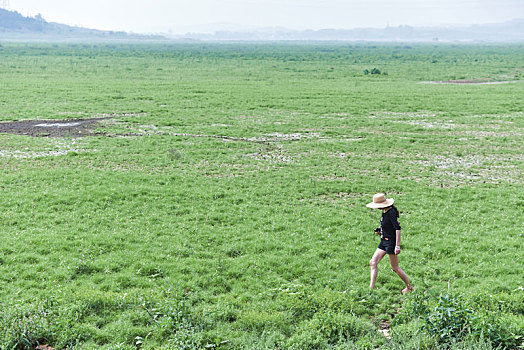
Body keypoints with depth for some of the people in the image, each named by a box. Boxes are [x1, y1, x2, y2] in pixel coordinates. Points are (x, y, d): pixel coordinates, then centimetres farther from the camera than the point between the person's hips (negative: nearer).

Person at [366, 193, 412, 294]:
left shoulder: (391, 213, -21)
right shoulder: (384, 211, 8)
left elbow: (398, 228, -25)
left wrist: (397, 245, -27)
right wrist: (380, 230, 8)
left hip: (391, 241, -10)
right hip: (384, 241, 10)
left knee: (395, 268, 1)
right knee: (373, 263, 3)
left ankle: (409, 287, 18)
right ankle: (371, 287, 4)